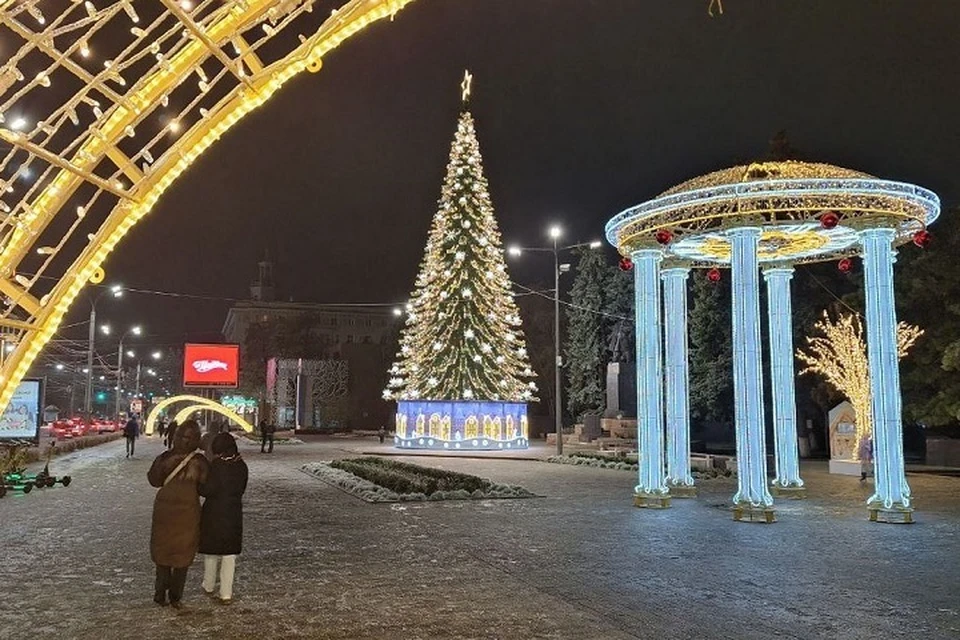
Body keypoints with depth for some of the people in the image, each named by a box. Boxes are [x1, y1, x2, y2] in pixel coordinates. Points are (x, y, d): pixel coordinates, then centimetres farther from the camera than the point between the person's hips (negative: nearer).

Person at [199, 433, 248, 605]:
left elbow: (208, 490, -17)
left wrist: (196, 485, -1)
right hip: (234, 514, 4)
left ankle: (209, 587, 31)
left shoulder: (217, 465, -16)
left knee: (212, 551, 15)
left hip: (214, 514, -4)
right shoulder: (242, 466, 0)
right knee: (229, 554, 9)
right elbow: (241, 489, 7)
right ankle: (226, 594, 9)